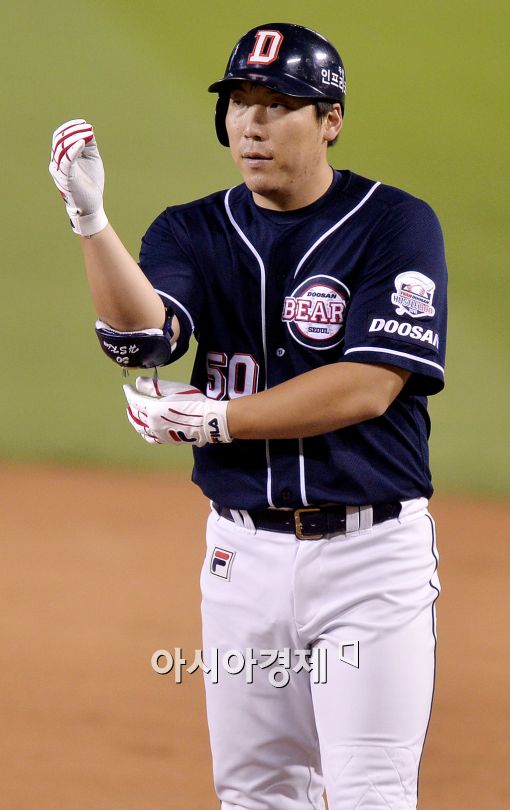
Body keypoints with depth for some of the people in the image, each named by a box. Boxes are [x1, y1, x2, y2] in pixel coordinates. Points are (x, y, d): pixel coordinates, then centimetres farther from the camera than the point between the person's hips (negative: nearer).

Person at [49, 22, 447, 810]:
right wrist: (90, 217, -29)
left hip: (370, 552, -4)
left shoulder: (395, 225, -7)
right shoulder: (193, 232, 6)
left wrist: (214, 419, -14)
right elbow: (140, 336, -15)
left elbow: (367, 388, -17)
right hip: (245, 552, 5)